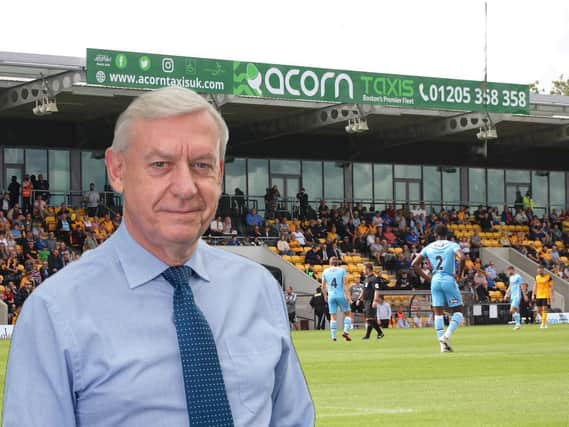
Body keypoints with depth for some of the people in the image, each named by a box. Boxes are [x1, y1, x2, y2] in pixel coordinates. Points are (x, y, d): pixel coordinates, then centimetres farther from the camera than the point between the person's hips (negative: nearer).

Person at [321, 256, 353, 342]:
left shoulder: (325, 272, 7)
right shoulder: (342, 270, 1)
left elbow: (323, 286, 10)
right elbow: (345, 284, -6)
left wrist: (325, 295, 26)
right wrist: (348, 296, -7)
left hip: (331, 296, 2)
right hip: (341, 295, -2)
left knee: (333, 316, 5)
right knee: (348, 313, 11)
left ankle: (333, 336, 1)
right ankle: (346, 331, -6)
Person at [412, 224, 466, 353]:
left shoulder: (429, 247, 11)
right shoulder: (452, 245, 1)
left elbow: (414, 264, 7)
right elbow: (462, 258, -18)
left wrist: (427, 277, 11)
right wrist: (459, 274, -4)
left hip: (435, 280, 3)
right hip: (449, 279, -3)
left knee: (438, 313, 7)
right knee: (458, 311, 6)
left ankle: (443, 344, 2)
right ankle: (447, 335, -15)